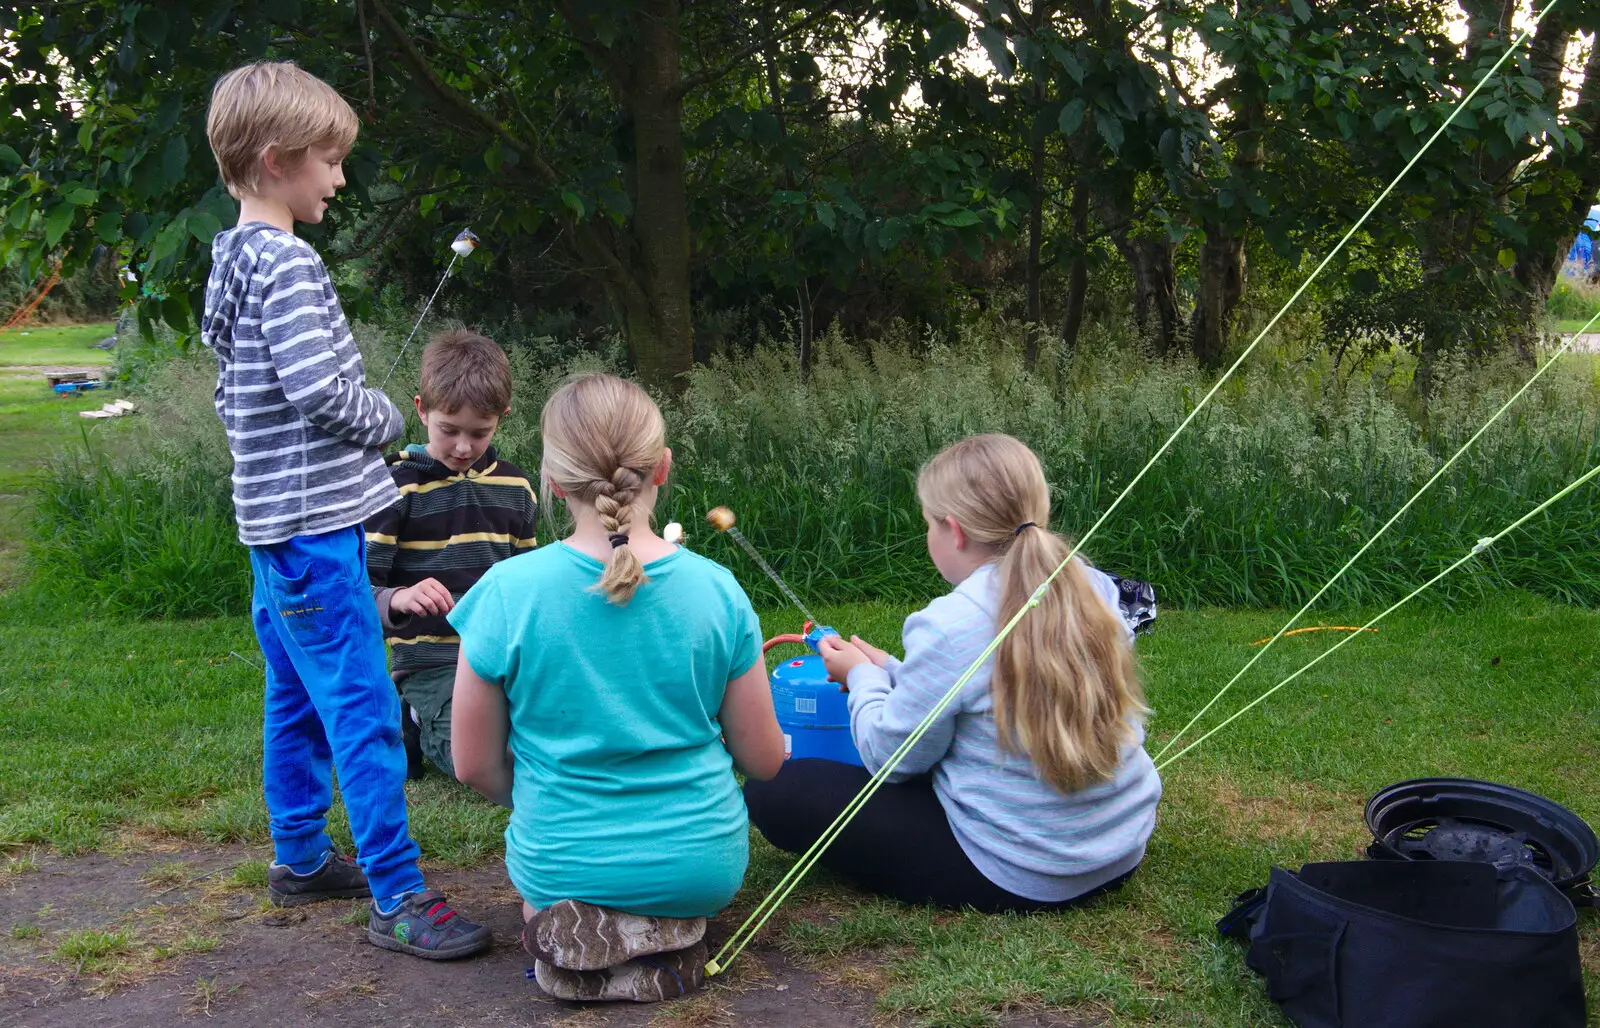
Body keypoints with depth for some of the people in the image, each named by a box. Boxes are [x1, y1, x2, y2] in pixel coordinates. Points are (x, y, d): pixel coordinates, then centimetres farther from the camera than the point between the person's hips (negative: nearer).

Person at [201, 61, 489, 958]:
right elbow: (320, 388, -23)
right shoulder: (287, 262, -16)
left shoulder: (233, 260, 15)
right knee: (364, 710, -8)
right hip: (316, 519, -10)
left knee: (299, 698, 19)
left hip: (275, 515, 10)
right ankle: (399, 898, -4)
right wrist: (388, 419, -4)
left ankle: (301, 858, 31)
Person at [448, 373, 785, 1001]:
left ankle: (561, 928, 6)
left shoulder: (507, 593, -15)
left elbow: (474, 766, -5)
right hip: (702, 871, 0)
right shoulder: (717, 590, -11)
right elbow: (764, 760, -2)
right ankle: (667, 930, 10)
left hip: (559, 868, 0)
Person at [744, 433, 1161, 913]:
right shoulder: (1095, 590, -1)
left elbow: (892, 758, -12)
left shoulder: (949, 627, -23)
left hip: (1020, 877, -8)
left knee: (774, 790, -7)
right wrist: (888, 670, 15)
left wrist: (861, 677, 7)